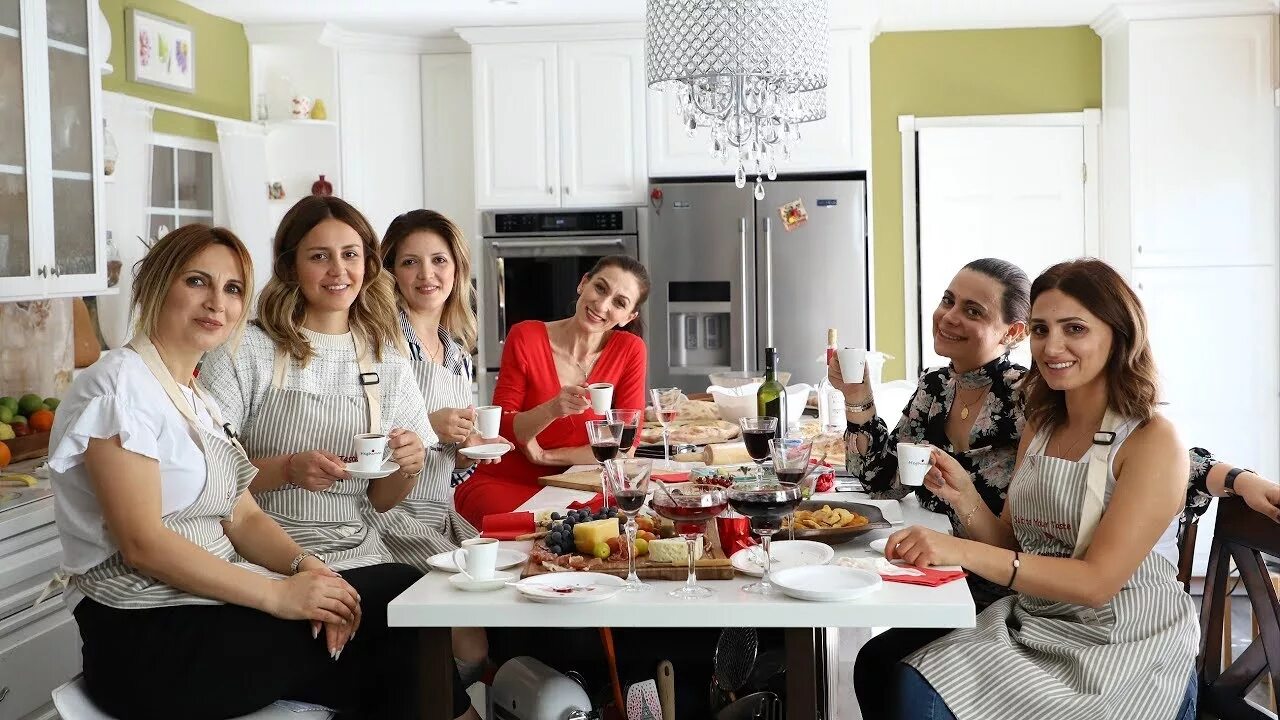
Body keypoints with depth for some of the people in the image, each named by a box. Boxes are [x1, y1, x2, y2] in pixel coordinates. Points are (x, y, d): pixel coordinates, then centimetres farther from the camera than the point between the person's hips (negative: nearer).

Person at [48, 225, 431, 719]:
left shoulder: (199, 402, 17)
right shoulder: (120, 384, -12)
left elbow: (243, 517, 10)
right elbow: (143, 543, -19)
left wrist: (306, 566, -11)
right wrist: (278, 594, -21)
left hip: (215, 602, 8)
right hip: (149, 640, -8)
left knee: (400, 589, -9)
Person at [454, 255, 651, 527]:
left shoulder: (630, 350, -3)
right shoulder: (526, 338, -8)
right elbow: (501, 430, -9)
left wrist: (547, 456, -10)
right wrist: (552, 410, -28)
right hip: (502, 485, -3)